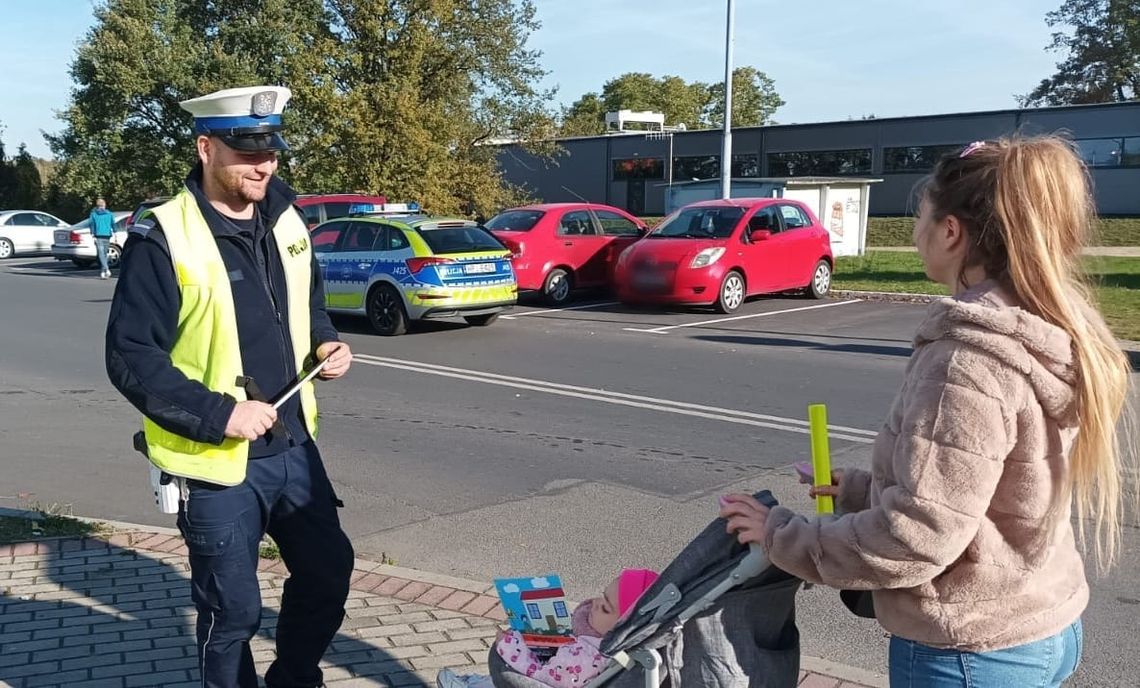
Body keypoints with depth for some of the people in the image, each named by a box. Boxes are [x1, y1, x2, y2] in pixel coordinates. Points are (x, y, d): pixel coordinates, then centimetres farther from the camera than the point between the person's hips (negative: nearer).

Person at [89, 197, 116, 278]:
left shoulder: (93, 214, 5)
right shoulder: (109, 214, 9)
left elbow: (92, 224, -3)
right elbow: (113, 224, 1)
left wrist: (92, 235, -7)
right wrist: (114, 233, 0)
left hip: (98, 236, -2)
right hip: (107, 236, 2)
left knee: (101, 254, -6)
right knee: (104, 254, 12)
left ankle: (106, 269, -25)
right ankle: (102, 272, 13)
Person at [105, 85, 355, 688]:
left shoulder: (284, 220, 4)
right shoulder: (164, 238, -16)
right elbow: (130, 357, -17)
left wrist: (326, 344, 0)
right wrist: (218, 414, -23)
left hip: (293, 447, 7)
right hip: (216, 463, -6)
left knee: (328, 572, 17)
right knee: (232, 612, 7)